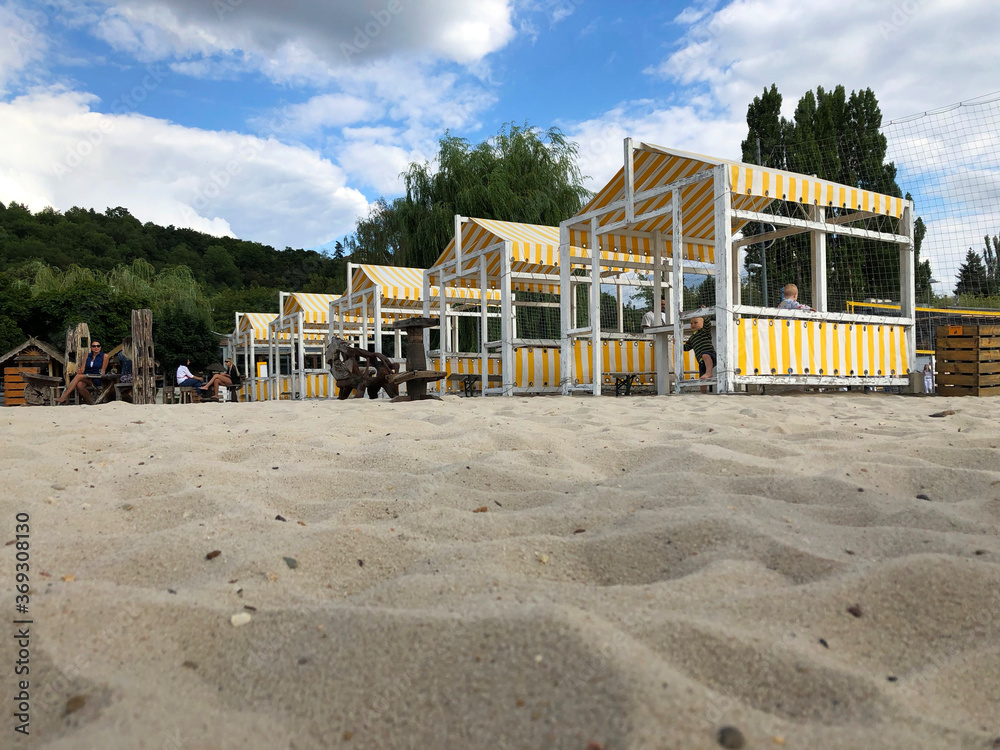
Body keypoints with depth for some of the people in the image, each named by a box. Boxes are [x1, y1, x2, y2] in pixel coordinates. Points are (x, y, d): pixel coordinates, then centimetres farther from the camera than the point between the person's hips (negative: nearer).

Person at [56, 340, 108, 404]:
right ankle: (91, 402, -22)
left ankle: (63, 398, -31)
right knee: (79, 385, -33)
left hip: (97, 380, -4)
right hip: (86, 378, 4)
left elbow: (103, 371, 2)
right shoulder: (88, 355, 19)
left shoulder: (104, 356, 7)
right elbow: (83, 368, 11)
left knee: (78, 376, -29)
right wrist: (80, 372, -13)